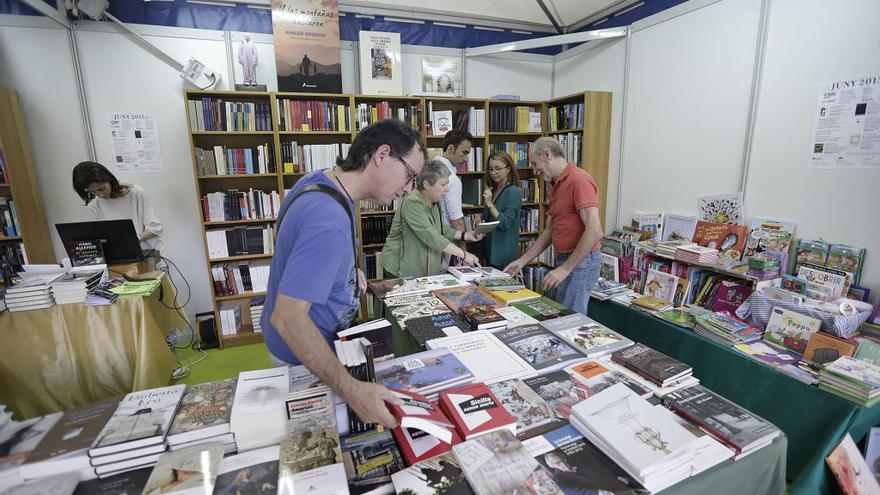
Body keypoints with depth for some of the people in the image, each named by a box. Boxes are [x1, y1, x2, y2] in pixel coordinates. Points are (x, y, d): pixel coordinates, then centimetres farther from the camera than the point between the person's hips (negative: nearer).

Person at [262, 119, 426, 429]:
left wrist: (347, 269, 3)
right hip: (303, 357, -9)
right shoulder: (329, 223, -38)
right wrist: (351, 390, -42)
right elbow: (288, 318, -39)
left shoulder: (318, 180, -5)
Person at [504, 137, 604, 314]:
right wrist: (522, 261, 13)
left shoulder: (579, 179, -15)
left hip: (580, 262, -9)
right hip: (564, 261, 9)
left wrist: (565, 268, -21)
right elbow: (549, 231, 18)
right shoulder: (557, 187, 16)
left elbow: (594, 230, -22)